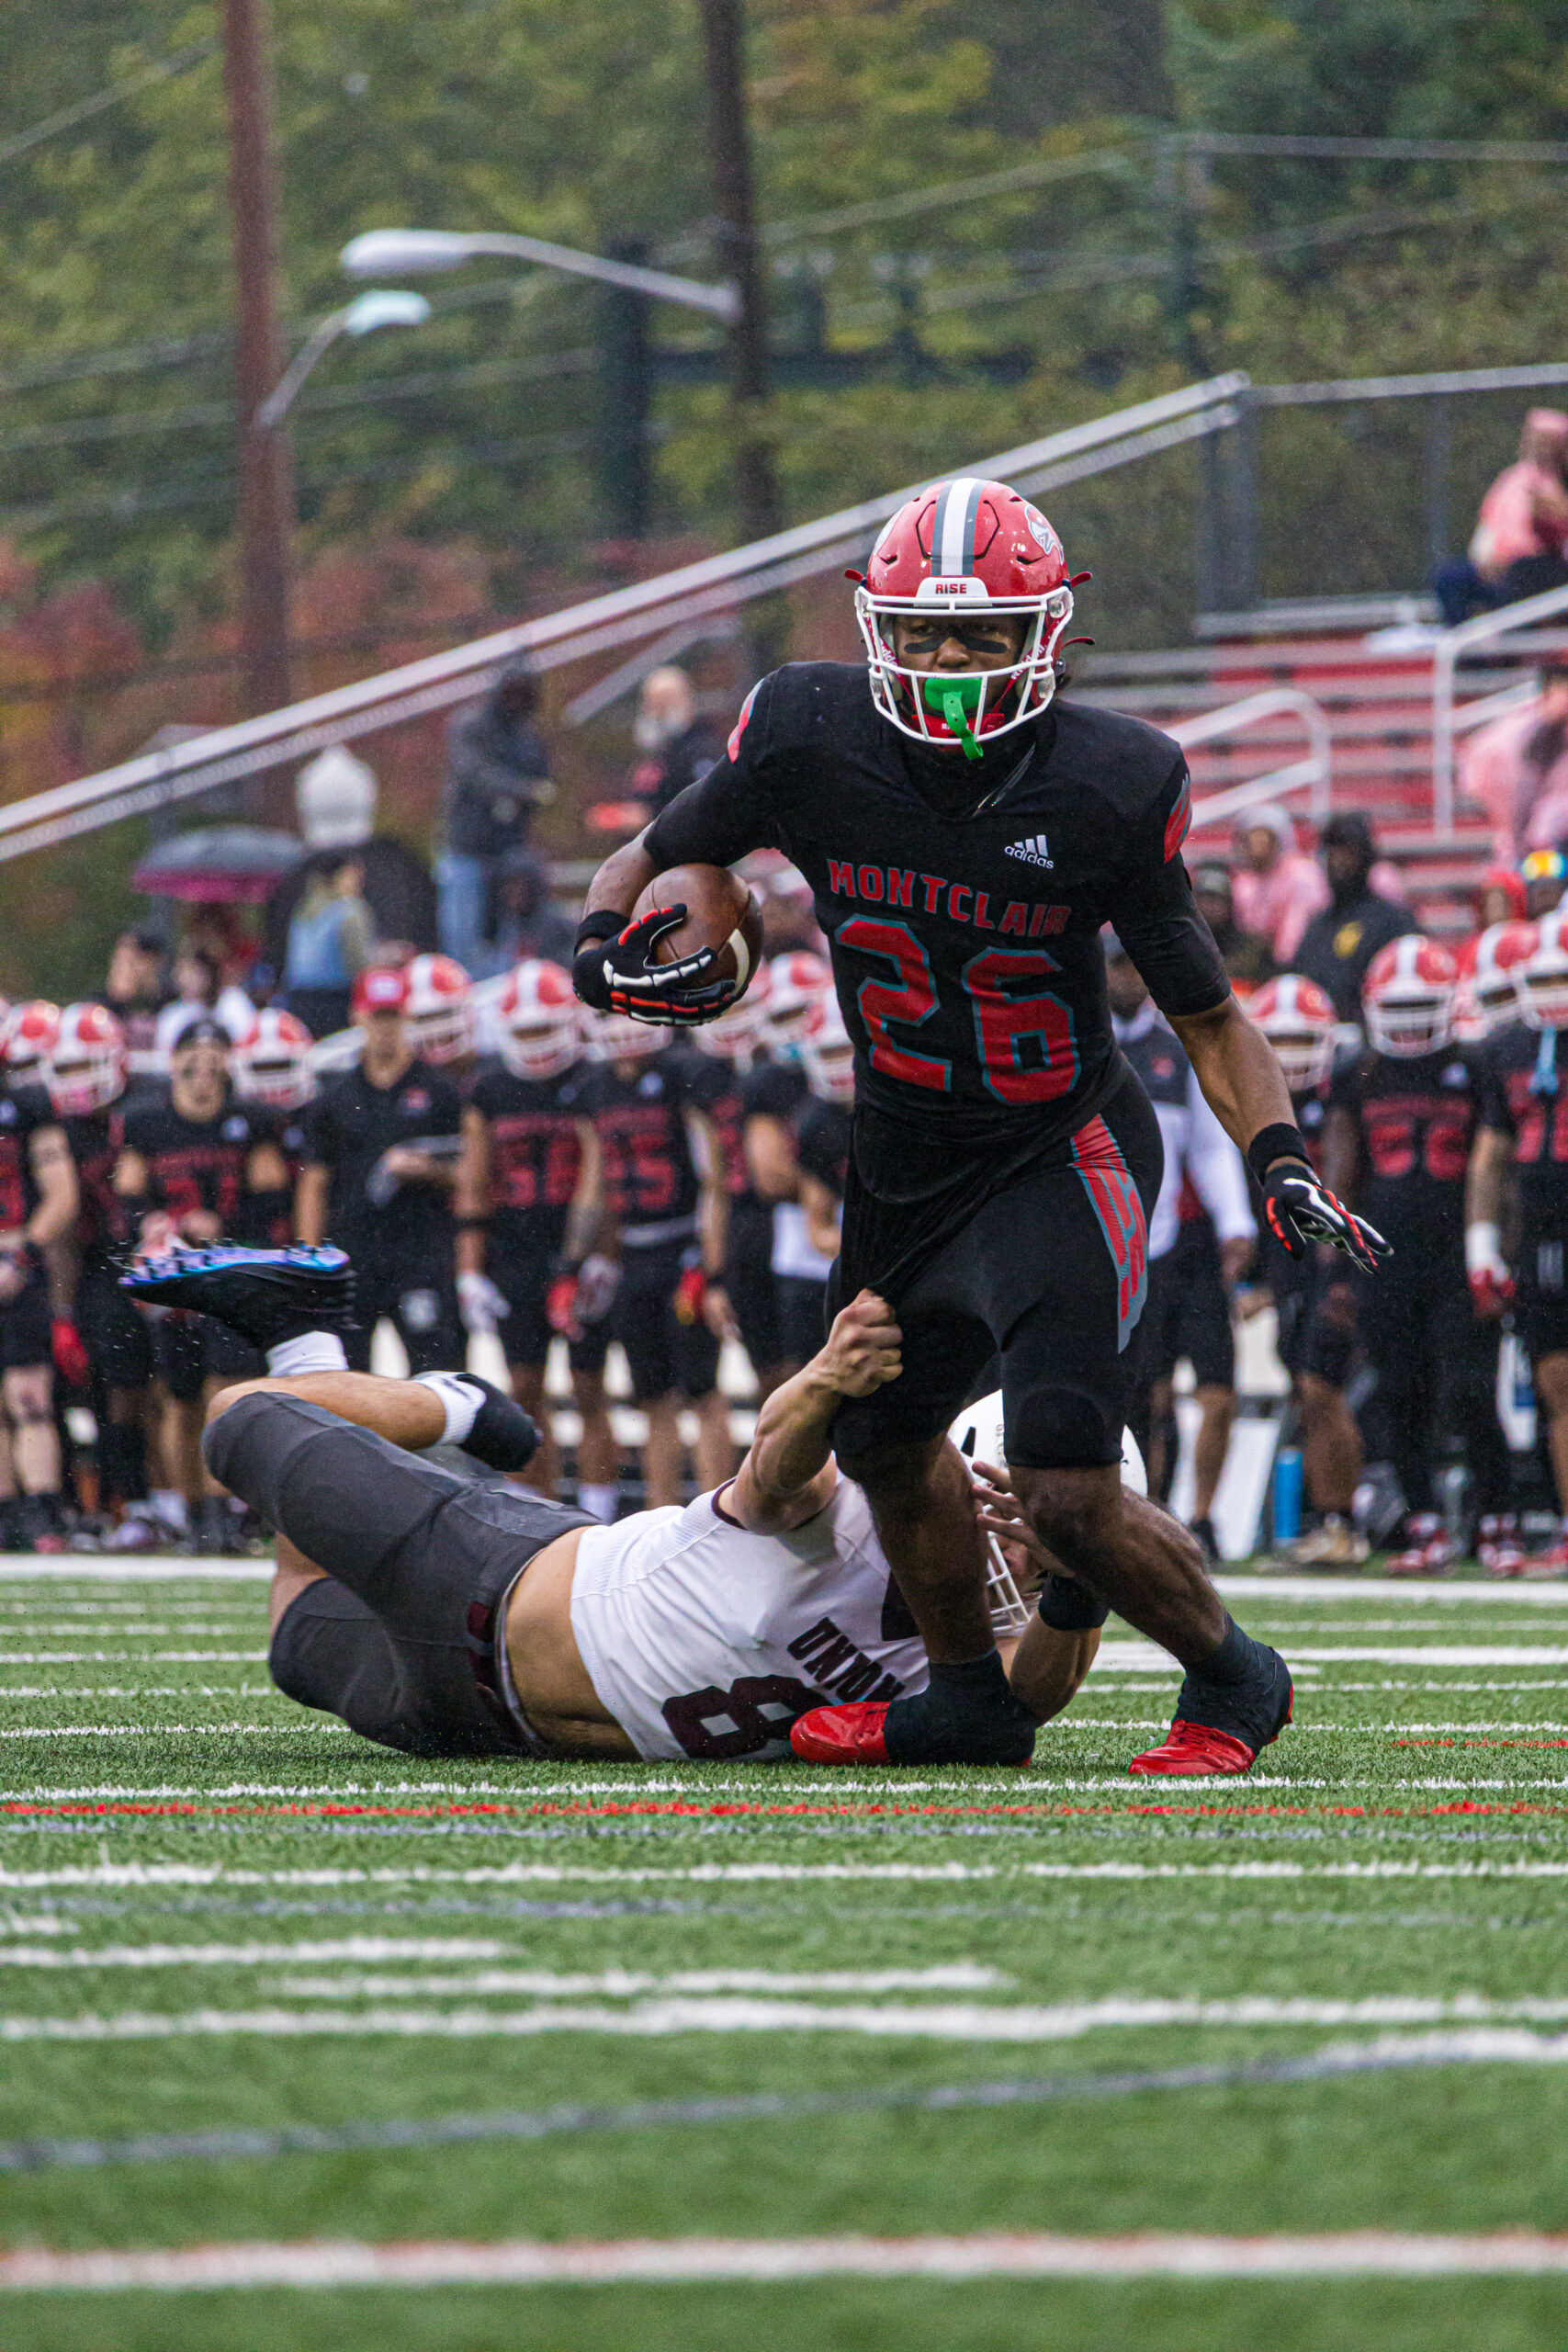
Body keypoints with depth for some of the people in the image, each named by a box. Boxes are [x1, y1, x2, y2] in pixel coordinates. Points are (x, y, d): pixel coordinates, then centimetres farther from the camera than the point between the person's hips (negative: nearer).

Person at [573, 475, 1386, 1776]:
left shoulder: (1109, 788, -18)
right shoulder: (810, 740, -13)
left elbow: (1209, 1015, -7)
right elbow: (655, 860, 6)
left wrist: (1282, 1163, -21)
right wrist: (609, 947, -16)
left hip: (1063, 1161, -5)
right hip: (906, 1164, 5)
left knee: (1069, 1496, -16)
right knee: (886, 1445, 22)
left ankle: (1231, 1681, 12)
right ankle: (970, 1700, 47)